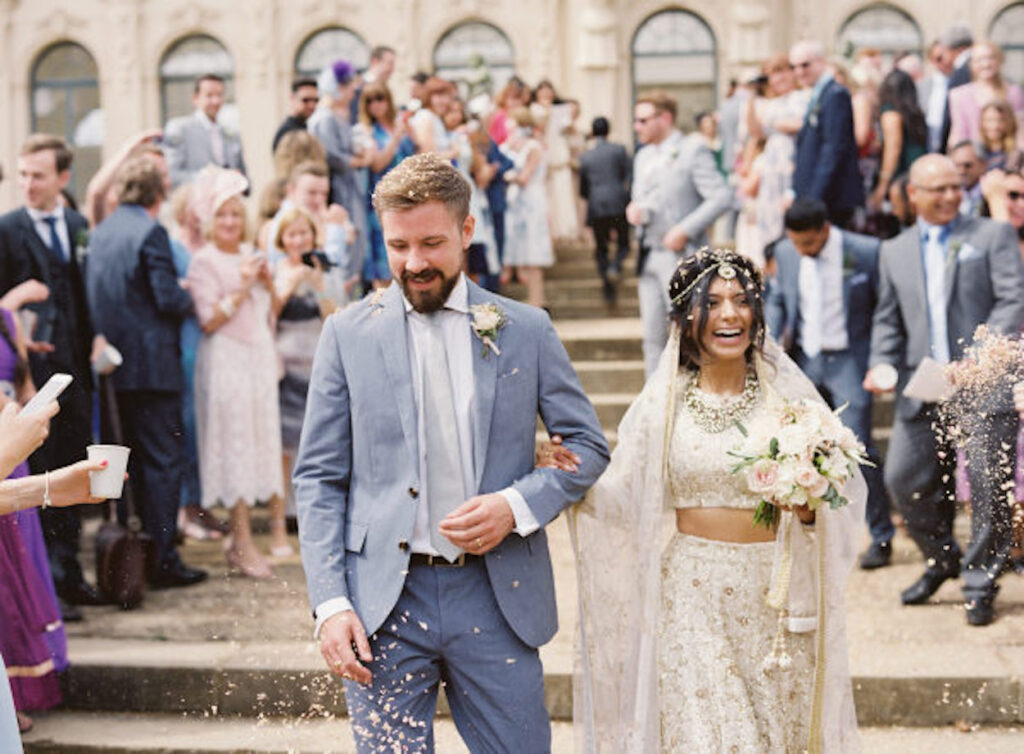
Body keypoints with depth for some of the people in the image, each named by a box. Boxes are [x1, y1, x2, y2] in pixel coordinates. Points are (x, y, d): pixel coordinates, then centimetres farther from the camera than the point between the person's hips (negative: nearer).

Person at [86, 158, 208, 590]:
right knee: (163, 460, -2)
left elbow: (94, 295, 14)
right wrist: (189, 299, 3)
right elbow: (169, 299, -17)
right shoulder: (150, 231, -13)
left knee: (130, 460, 16)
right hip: (151, 366, -7)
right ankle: (162, 560, -1)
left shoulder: (100, 233, 10)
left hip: (114, 366, 8)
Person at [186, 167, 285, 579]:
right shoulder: (203, 262, -6)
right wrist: (241, 288, -16)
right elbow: (210, 321, -12)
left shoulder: (251, 255, 14)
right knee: (234, 441, -7)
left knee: (262, 436, 5)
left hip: (260, 355, 7)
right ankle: (243, 543, -5)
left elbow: (271, 311, 18)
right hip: (226, 359, -7)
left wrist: (268, 282, 1)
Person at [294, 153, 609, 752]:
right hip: (383, 601, 0)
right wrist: (330, 602, -7)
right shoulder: (349, 334, 4)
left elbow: (588, 446, 9)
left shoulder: (525, 330, 5)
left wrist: (517, 505, -10)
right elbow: (318, 478, 3)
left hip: (495, 595, 1)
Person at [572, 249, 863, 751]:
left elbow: (844, 493, 1)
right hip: (691, 596, 0)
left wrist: (809, 505, -19)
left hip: (775, 597, 1)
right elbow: (619, 497, 2)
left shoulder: (788, 395, 1)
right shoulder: (663, 401, 2)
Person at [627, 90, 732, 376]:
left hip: (681, 256, -7)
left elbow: (722, 197, -13)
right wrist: (634, 209, 0)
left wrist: (685, 230, -18)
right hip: (649, 258, 7)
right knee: (653, 337, 8)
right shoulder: (643, 157, 17)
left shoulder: (693, 150, -6)